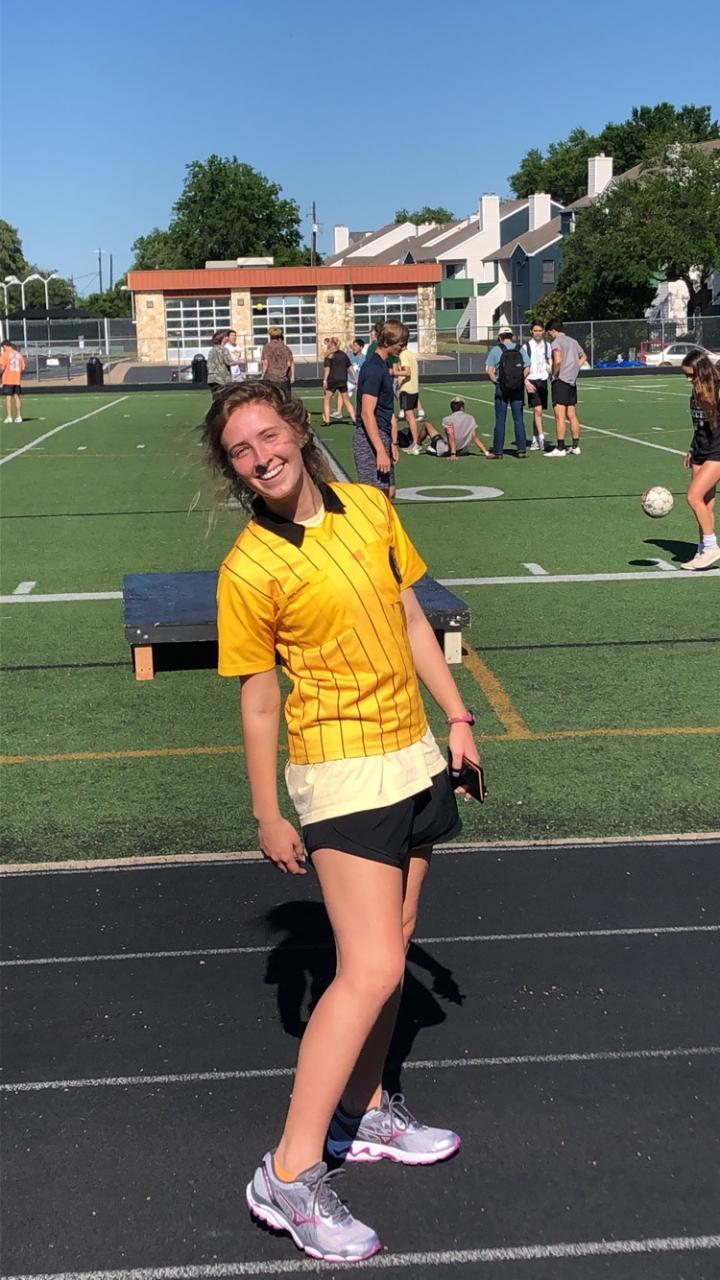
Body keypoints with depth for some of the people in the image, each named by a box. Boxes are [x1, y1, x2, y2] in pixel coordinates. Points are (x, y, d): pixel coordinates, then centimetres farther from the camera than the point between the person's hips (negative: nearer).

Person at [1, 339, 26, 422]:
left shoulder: (5, 354, -6)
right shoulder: (19, 354, 9)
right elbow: (23, 368, 8)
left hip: (8, 380, -5)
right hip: (17, 380, 5)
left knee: (8, 397, -2)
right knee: (17, 397, 8)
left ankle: (9, 417, -4)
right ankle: (18, 416, 7)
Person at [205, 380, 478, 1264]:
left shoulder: (371, 509, 4)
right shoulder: (248, 570, -12)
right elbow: (258, 704, -8)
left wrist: (456, 716, 12)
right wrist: (268, 818, -4)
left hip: (414, 760, 7)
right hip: (342, 777, -6)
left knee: (388, 956, 15)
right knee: (370, 973, -12)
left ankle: (364, 1113, 32)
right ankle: (288, 1175, -2)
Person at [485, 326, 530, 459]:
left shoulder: (495, 350, -2)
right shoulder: (520, 349, 5)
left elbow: (489, 370, -10)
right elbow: (527, 367, 0)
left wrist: (495, 381, 2)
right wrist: (520, 380, 7)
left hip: (502, 388, -2)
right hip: (518, 388, 2)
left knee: (500, 420, 2)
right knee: (519, 419, 6)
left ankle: (497, 451, 3)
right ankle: (522, 449, 3)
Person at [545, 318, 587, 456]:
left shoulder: (556, 342, -9)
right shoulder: (572, 341, 15)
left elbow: (558, 361, -25)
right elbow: (583, 357, 30)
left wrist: (554, 374, -10)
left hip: (560, 381, -8)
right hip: (572, 382, 8)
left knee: (560, 416, -8)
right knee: (572, 416, 12)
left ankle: (560, 449, -9)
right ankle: (575, 446, 15)